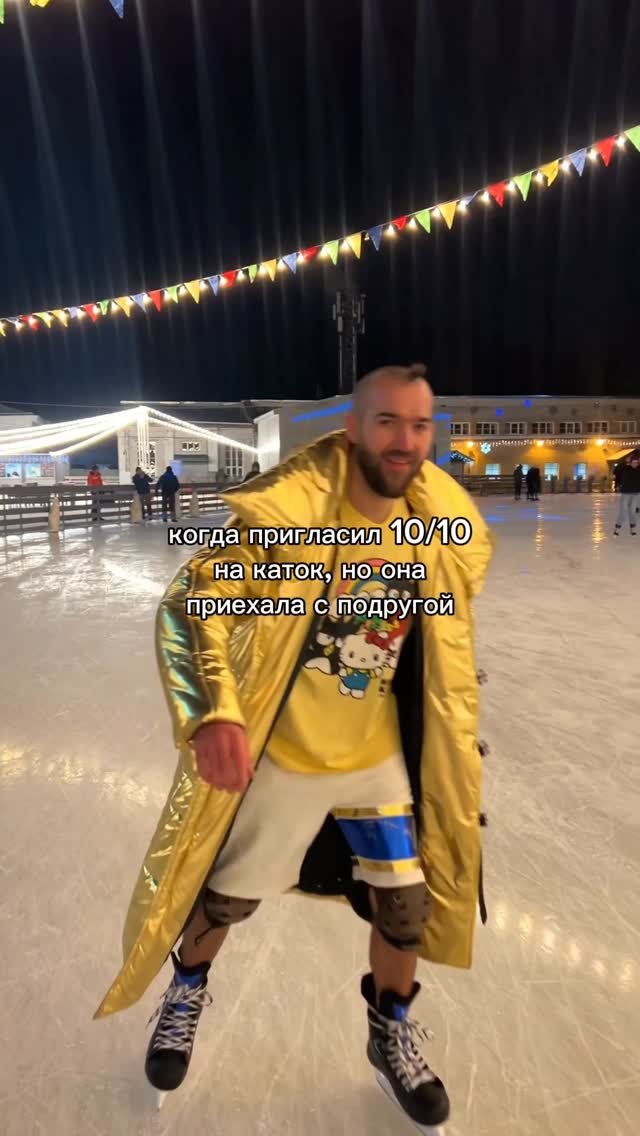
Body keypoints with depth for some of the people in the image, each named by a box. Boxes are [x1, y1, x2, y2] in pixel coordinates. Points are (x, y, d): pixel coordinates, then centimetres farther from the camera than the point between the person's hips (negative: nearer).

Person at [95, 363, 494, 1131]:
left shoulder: (442, 527, -6)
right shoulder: (283, 511, -24)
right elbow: (186, 605, -24)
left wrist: (452, 742, 15)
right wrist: (214, 715, -38)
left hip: (380, 755, 4)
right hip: (284, 755, -3)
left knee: (408, 903, 14)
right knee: (227, 897, 17)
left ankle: (390, 1033, 49)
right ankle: (187, 991, 54)